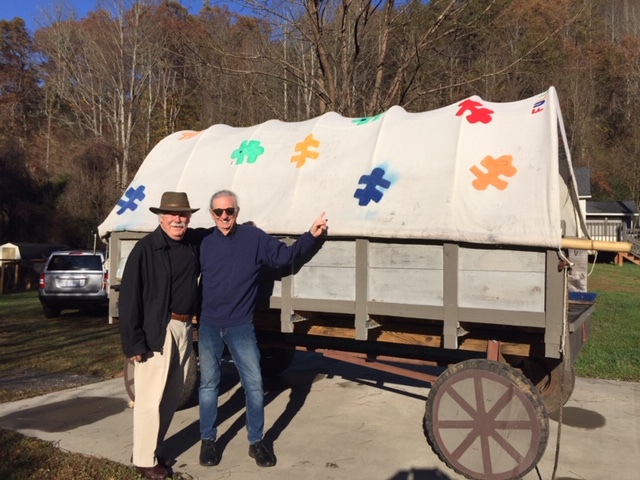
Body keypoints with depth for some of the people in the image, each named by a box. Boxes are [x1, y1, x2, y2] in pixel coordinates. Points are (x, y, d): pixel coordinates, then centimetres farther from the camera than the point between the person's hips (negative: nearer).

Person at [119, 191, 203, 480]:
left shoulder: (195, 243, 5)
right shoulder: (145, 249, -13)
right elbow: (129, 297, -14)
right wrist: (133, 342, -17)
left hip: (184, 328, 6)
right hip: (157, 331, -6)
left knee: (172, 395, 15)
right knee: (151, 397, 0)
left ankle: (153, 449, 32)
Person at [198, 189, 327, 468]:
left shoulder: (254, 238, -5)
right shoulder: (204, 243, 1)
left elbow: (284, 256, -6)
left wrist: (311, 236, -15)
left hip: (241, 326, -1)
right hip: (209, 326, 2)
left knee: (254, 385, 3)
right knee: (208, 384, 11)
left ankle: (256, 442, 20)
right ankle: (207, 440, 27)